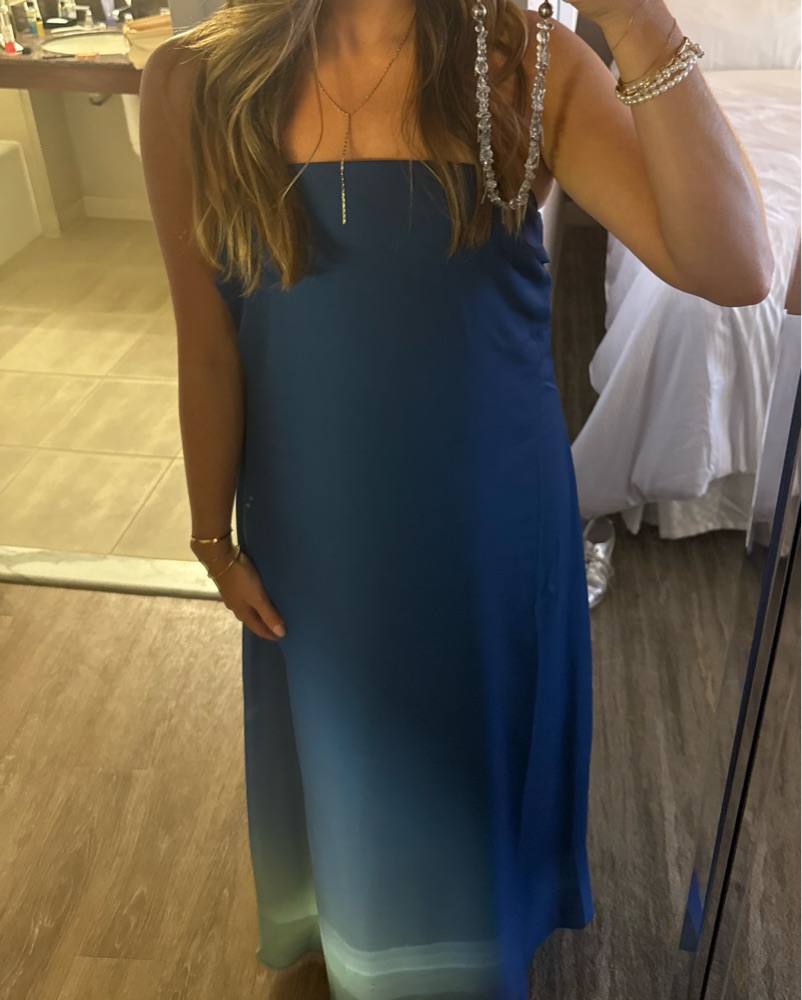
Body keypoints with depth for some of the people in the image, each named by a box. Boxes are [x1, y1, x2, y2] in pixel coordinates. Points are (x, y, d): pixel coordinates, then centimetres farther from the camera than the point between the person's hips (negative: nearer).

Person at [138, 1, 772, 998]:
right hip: (316, 529, 1)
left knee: (479, 736, 24)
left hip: (494, 521, 0)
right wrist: (214, 537, 3)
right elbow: (208, 348, -6)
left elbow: (735, 270, -25)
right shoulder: (192, 84, -13)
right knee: (345, 744, 26)